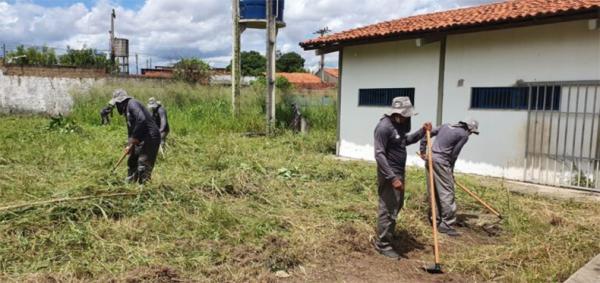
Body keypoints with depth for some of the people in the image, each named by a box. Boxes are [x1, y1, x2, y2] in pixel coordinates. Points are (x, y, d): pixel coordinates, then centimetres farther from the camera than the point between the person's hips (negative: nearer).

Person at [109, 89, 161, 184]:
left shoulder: (132, 104, -10)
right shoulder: (126, 109, 20)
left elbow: (141, 120, -26)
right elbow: (131, 129, 22)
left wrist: (133, 140, -17)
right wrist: (130, 145, 10)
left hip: (150, 137, -11)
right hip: (141, 139, 11)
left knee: (143, 166, -12)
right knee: (132, 161, 19)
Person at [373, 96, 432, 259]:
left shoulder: (398, 124, 7)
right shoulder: (384, 127, -22)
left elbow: (405, 141, 25)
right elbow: (379, 155, -26)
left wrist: (422, 132, 11)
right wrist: (392, 178, -28)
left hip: (399, 172, 10)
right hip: (389, 175, -10)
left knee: (397, 206, 23)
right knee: (388, 210, -2)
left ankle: (387, 233, 41)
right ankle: (382, 245, 10)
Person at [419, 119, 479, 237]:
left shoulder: (446, 126, 17)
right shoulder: (464, 135, -2)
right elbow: (454, 154, -4)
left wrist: (423, 151, 20)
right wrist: (451, 170, 9)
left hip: (430, 158, 8)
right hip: (441, 161, -8)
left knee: (434, 191, 14)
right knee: (447, 192, -4)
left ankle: (435, 220, 23)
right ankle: (446, 225, -3)